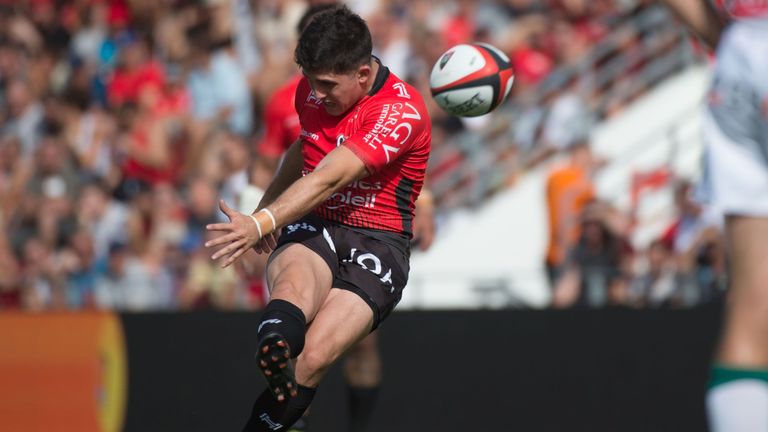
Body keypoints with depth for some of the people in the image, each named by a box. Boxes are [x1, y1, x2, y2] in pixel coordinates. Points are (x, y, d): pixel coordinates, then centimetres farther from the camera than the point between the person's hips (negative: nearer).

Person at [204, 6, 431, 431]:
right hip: (311, 228, 4)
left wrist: (261, 223, -39)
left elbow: (327, 179, -28)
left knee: (312, 359, -28)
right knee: (295, 280, -37)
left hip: (377, 241, -4)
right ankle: (274, 347, -67)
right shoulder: (311, 90, 7)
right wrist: (267, 202, 28)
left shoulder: (401, 111, -15)